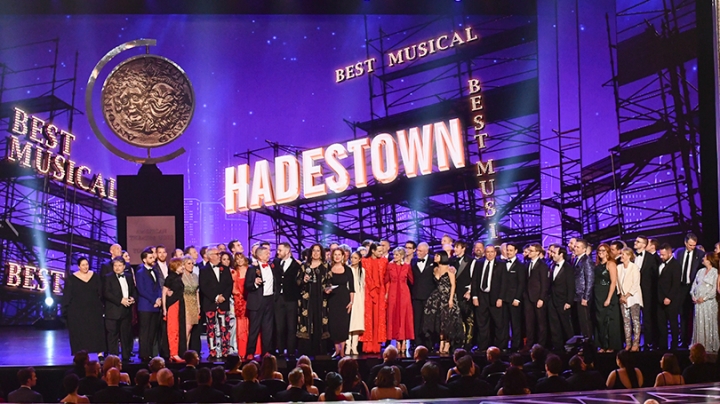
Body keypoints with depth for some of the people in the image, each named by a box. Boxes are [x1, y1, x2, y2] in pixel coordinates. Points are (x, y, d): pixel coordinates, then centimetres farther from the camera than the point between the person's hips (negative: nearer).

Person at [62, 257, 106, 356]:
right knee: (79, 334, -1)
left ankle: (100, 354, 0)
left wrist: (101, 306, -1)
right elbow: (67, 296, 0)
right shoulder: (71, 279, -1)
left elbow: (101, 292, 7)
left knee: (97, 333, -3)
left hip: (94, 311, 2)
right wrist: (65, 311, -5)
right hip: (77, 312, -2)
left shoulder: (95, 276, 6)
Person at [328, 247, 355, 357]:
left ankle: (342, 349, 5)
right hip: (332, 299, 1)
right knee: (333, 323, -1)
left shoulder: (347, 269, 3)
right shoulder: (329, 269, 5)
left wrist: (351, 301, -4)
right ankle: (337, 349, 9)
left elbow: (351, 287, 2)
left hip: (344, 299, -1)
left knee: (343, 323, -2)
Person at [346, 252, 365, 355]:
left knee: (357, 322, -1)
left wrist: (362, 299, 12)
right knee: (348, 322, -10)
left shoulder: (362, 270, 14)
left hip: (359, 299, 4)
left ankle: (354, 347, 1)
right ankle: (348, 346, -9)